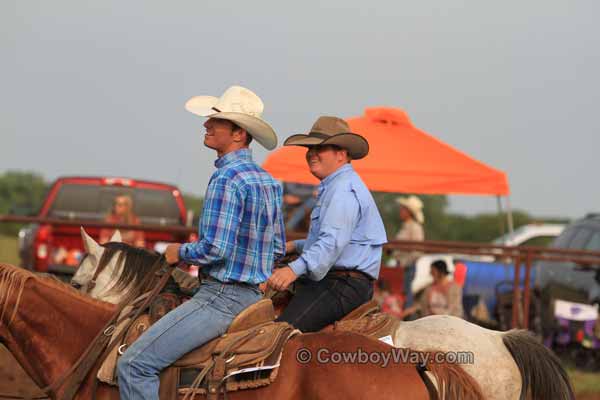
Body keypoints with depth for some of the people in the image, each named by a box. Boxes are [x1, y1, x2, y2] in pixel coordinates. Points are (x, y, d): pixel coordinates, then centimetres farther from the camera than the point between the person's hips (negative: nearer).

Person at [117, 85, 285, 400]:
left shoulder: (226, 180, -18)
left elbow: (215, 249, -23)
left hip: (222, 296, -10)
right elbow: (278, 248, 18)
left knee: (134, 365, -13)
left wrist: (180, 252, -5)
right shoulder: (269, 181, 11)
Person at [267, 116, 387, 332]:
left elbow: (333, 241, -27)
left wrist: (295, 269, -38)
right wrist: (295, 246, 31)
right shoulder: (333, 187, 25)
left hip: (343, 285, -11)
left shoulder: (344, 188, -12)